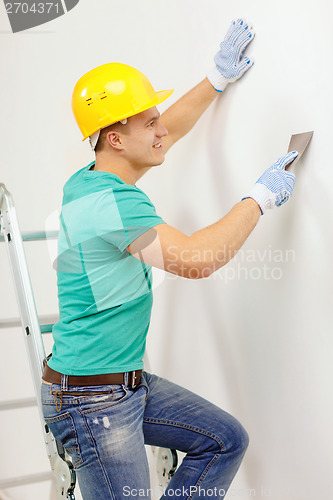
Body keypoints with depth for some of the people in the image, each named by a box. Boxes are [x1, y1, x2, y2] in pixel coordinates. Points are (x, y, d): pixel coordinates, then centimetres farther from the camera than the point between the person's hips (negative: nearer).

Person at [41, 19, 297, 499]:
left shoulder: (87, 182, 6)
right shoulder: (113, 202, -25)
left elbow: (167, 133, 19)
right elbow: (195, 260, -31)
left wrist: (218, 77, 25)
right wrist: (260, 197, -18)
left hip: (129, 384, 10)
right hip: (92, 402, -10)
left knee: (225, 440, 11)